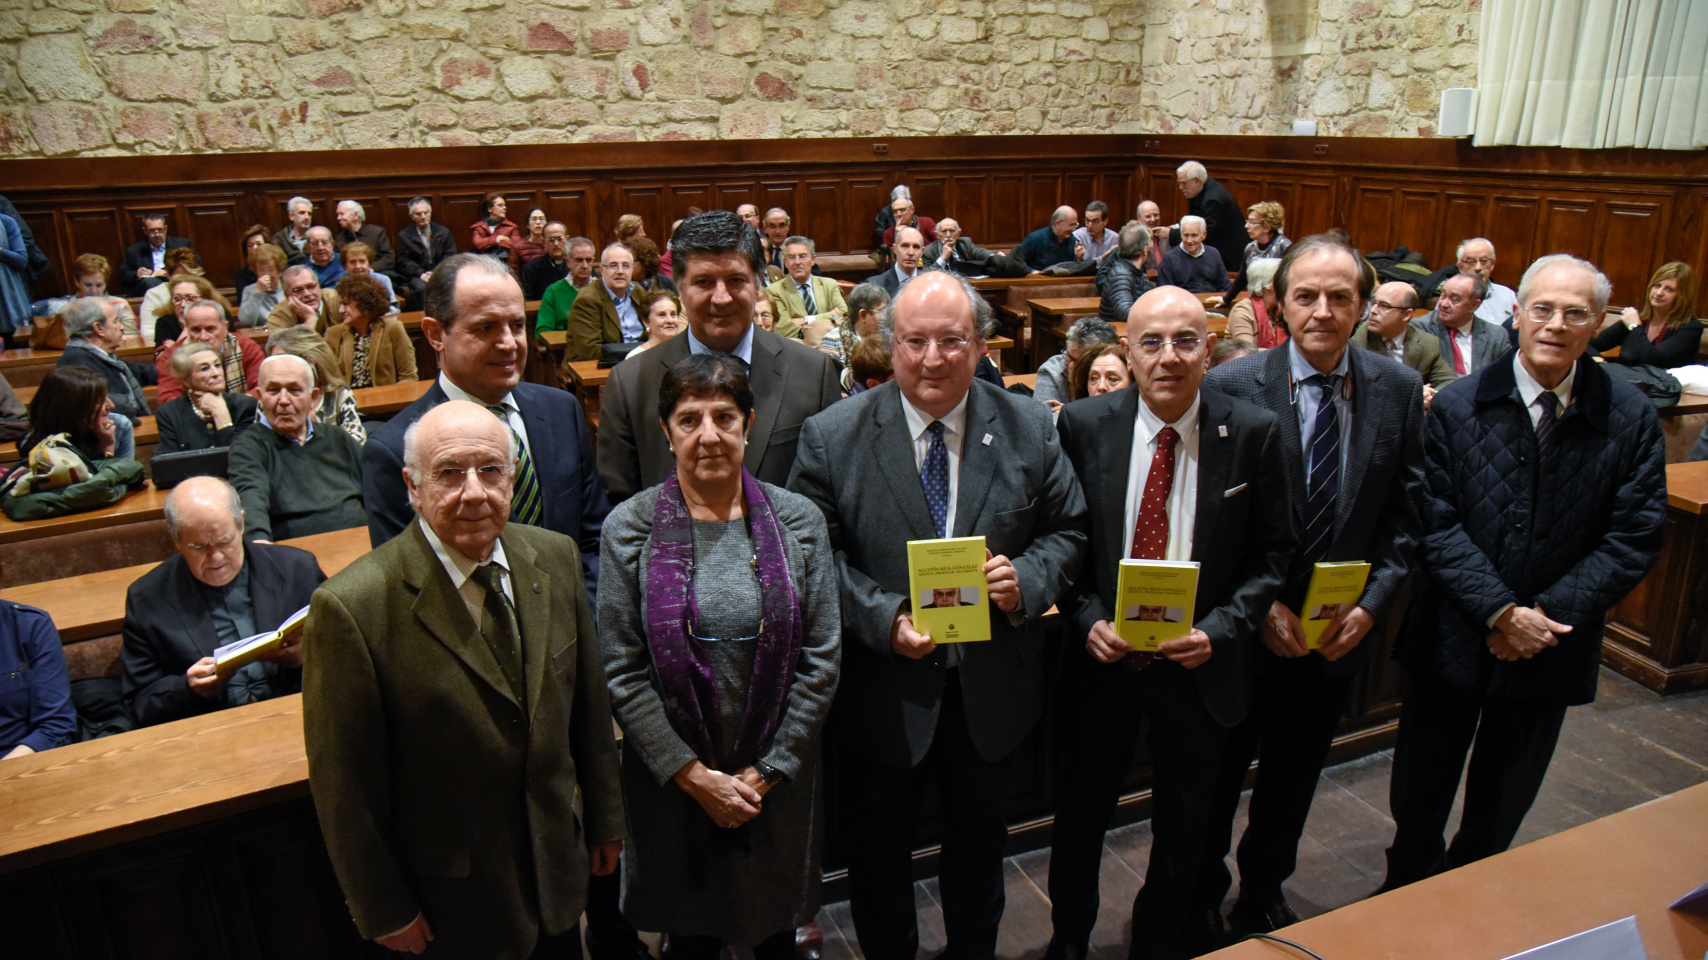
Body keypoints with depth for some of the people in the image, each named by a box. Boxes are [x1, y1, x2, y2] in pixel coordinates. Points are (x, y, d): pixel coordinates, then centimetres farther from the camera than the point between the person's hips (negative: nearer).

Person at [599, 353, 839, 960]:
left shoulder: (799, 521, -5)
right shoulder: (630, 527, -8)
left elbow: (821, 659, -4)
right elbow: (621, 671, -8)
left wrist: (767, 771, -8)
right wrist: (693, 774, -11)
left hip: (779, 778, 1)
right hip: (670, 781, -1)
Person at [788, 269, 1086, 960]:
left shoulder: (1029, 429, -5)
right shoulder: (831, 437, -11)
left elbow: (1068, 530, 3)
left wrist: (1026, 578, -17)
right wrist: (883, 618, -22)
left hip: (992, 688, 3)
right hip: (882, 688, -2)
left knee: (980, 844, 25)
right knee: (879, 851, 19)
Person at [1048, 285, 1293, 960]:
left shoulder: (1253, 433, -8)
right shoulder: (1084, 425, -7)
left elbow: (1272, 550, -2)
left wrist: (1221, 629, -15)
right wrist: (1087, 620, -15)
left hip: (1200, 661, 0)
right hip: (1103, 654, 0)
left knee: (1182, 825, 21)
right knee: (1079, 815, 18)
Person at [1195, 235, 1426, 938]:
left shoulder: (1400, 390, -3)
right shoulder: (1231, 388, -15)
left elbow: (1408, 516, 1)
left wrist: (1372, 604, -10)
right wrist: (1259, 605, -17)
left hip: (1339, 634, 3)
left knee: (1293, 780, 22)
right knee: (1216, 774, 16)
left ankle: (1263, 893, 47)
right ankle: (1201, 899, 41)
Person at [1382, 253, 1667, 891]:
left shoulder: (1631, 419, -5)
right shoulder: (1457, 406, -7)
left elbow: (1634, 538, -7)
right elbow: (1436, 524, -11)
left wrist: (1547, 617, -15)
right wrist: (1500, 611, -19)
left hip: (1551, 648, 1)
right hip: (1453, 639, -1)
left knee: (1503, 804, 20)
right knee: (1420, 792, 16)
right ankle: (1404, 892, 40)